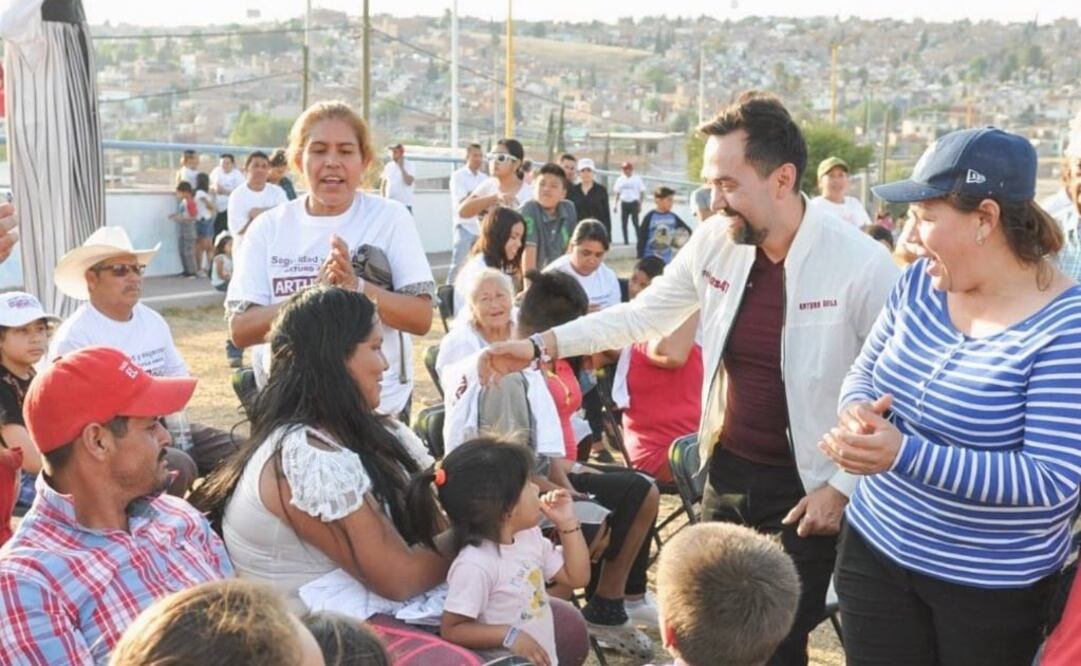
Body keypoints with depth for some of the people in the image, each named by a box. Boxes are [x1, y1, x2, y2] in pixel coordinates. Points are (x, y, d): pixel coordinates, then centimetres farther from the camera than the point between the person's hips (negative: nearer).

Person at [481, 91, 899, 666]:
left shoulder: (862, 265, -19)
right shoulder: (713, 242, -5)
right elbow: (642, 315, 8)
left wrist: (843, 485, -12)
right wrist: (540, 345, 0)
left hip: (805, 488, -5)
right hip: (725, 473, 5)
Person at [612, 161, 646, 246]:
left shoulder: (637, 179, -2)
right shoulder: (620, 179, 7)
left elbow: (642, 192, 0)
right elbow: (616, 193, 12)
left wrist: (640, 205, -5)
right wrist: (615, 205, 7)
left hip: (634, 203, -4)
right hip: (624, 203, 4)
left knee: (635, 222, -8)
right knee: (623, 223, 3)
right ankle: (625, 240, 11)